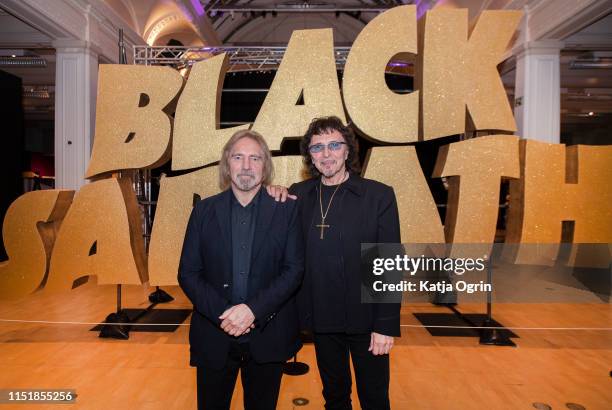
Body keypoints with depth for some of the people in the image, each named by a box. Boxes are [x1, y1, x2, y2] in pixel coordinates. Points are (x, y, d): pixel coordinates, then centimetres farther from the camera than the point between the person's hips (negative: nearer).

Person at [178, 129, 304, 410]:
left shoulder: (286, 210, -3)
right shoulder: (204, 210, 1)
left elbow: (295, 269, -7)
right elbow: (188, 273, -1)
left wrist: (253, 309, -18)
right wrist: (222, 313, -14)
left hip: (268, 337, 0)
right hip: (214, 336, 1)